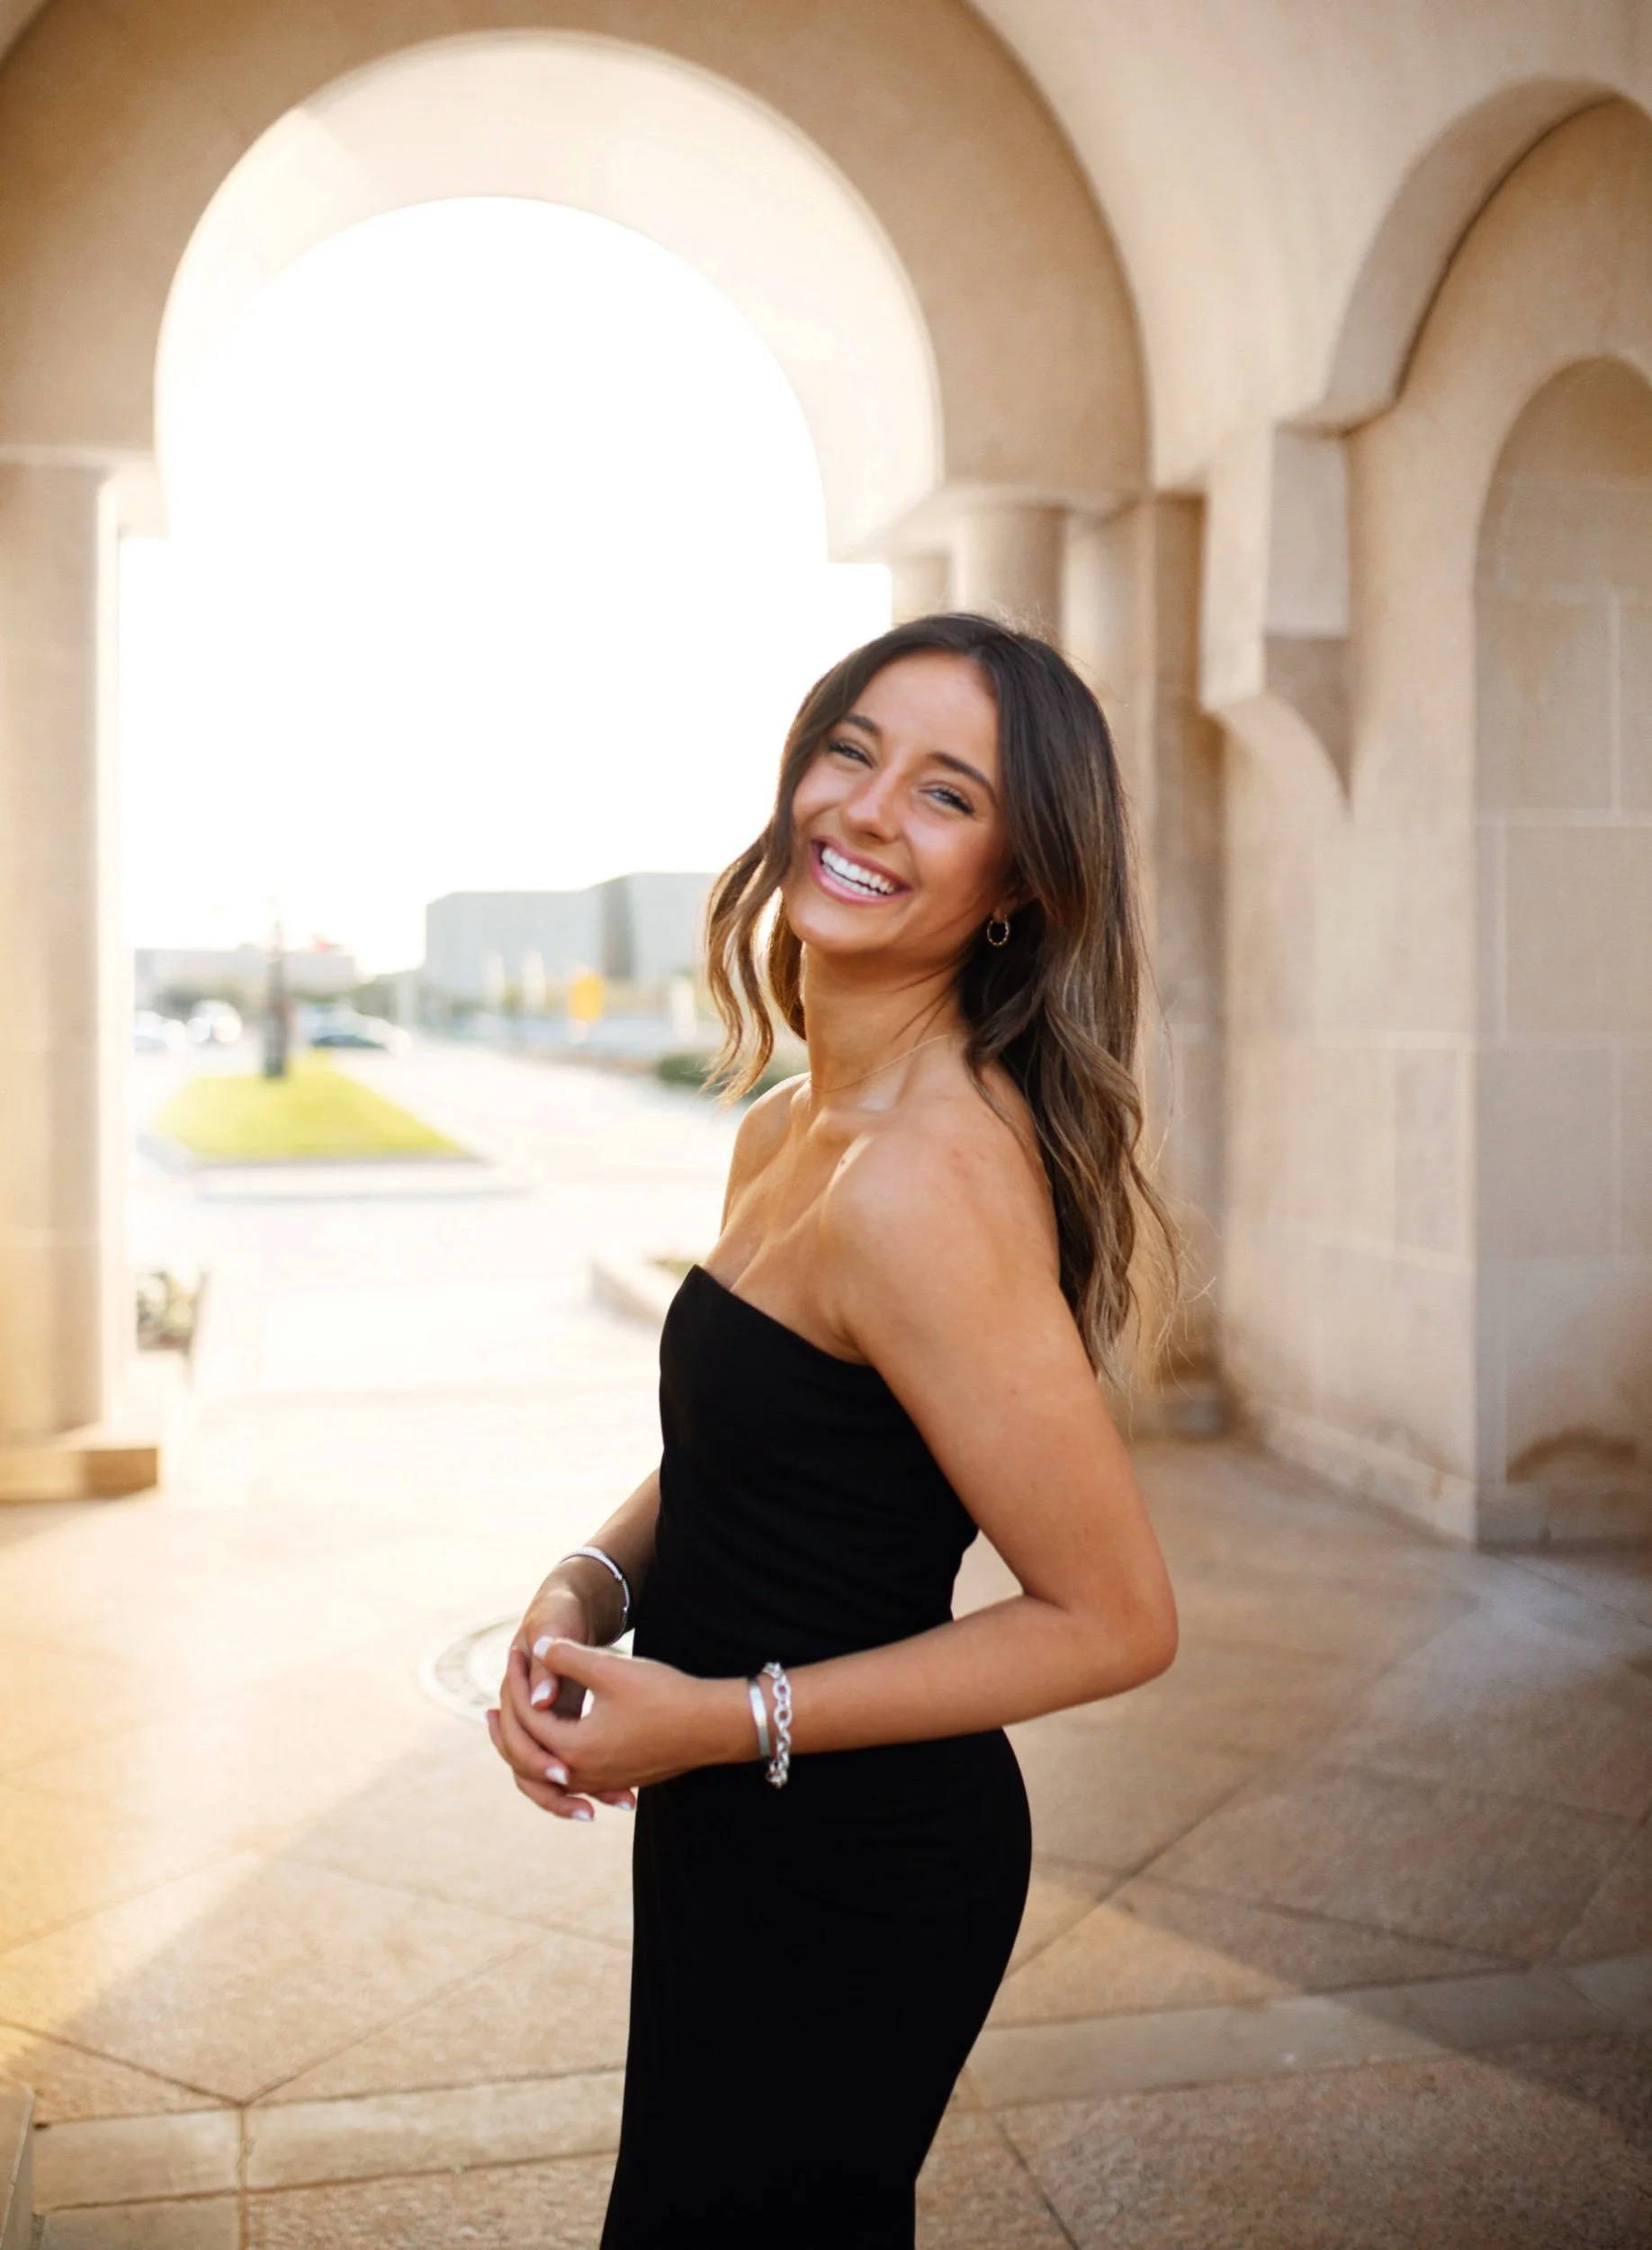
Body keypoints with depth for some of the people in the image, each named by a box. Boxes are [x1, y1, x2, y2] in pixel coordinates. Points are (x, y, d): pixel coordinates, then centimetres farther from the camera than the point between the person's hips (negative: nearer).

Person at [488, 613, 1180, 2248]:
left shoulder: (923, 1185, -28)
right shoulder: (788, 1129, 1)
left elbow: (1114, 1620, -24)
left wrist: (725, 1719, -22)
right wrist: (585, 1590, -7)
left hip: (856, 1863, -8)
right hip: (741, 1834, 8)